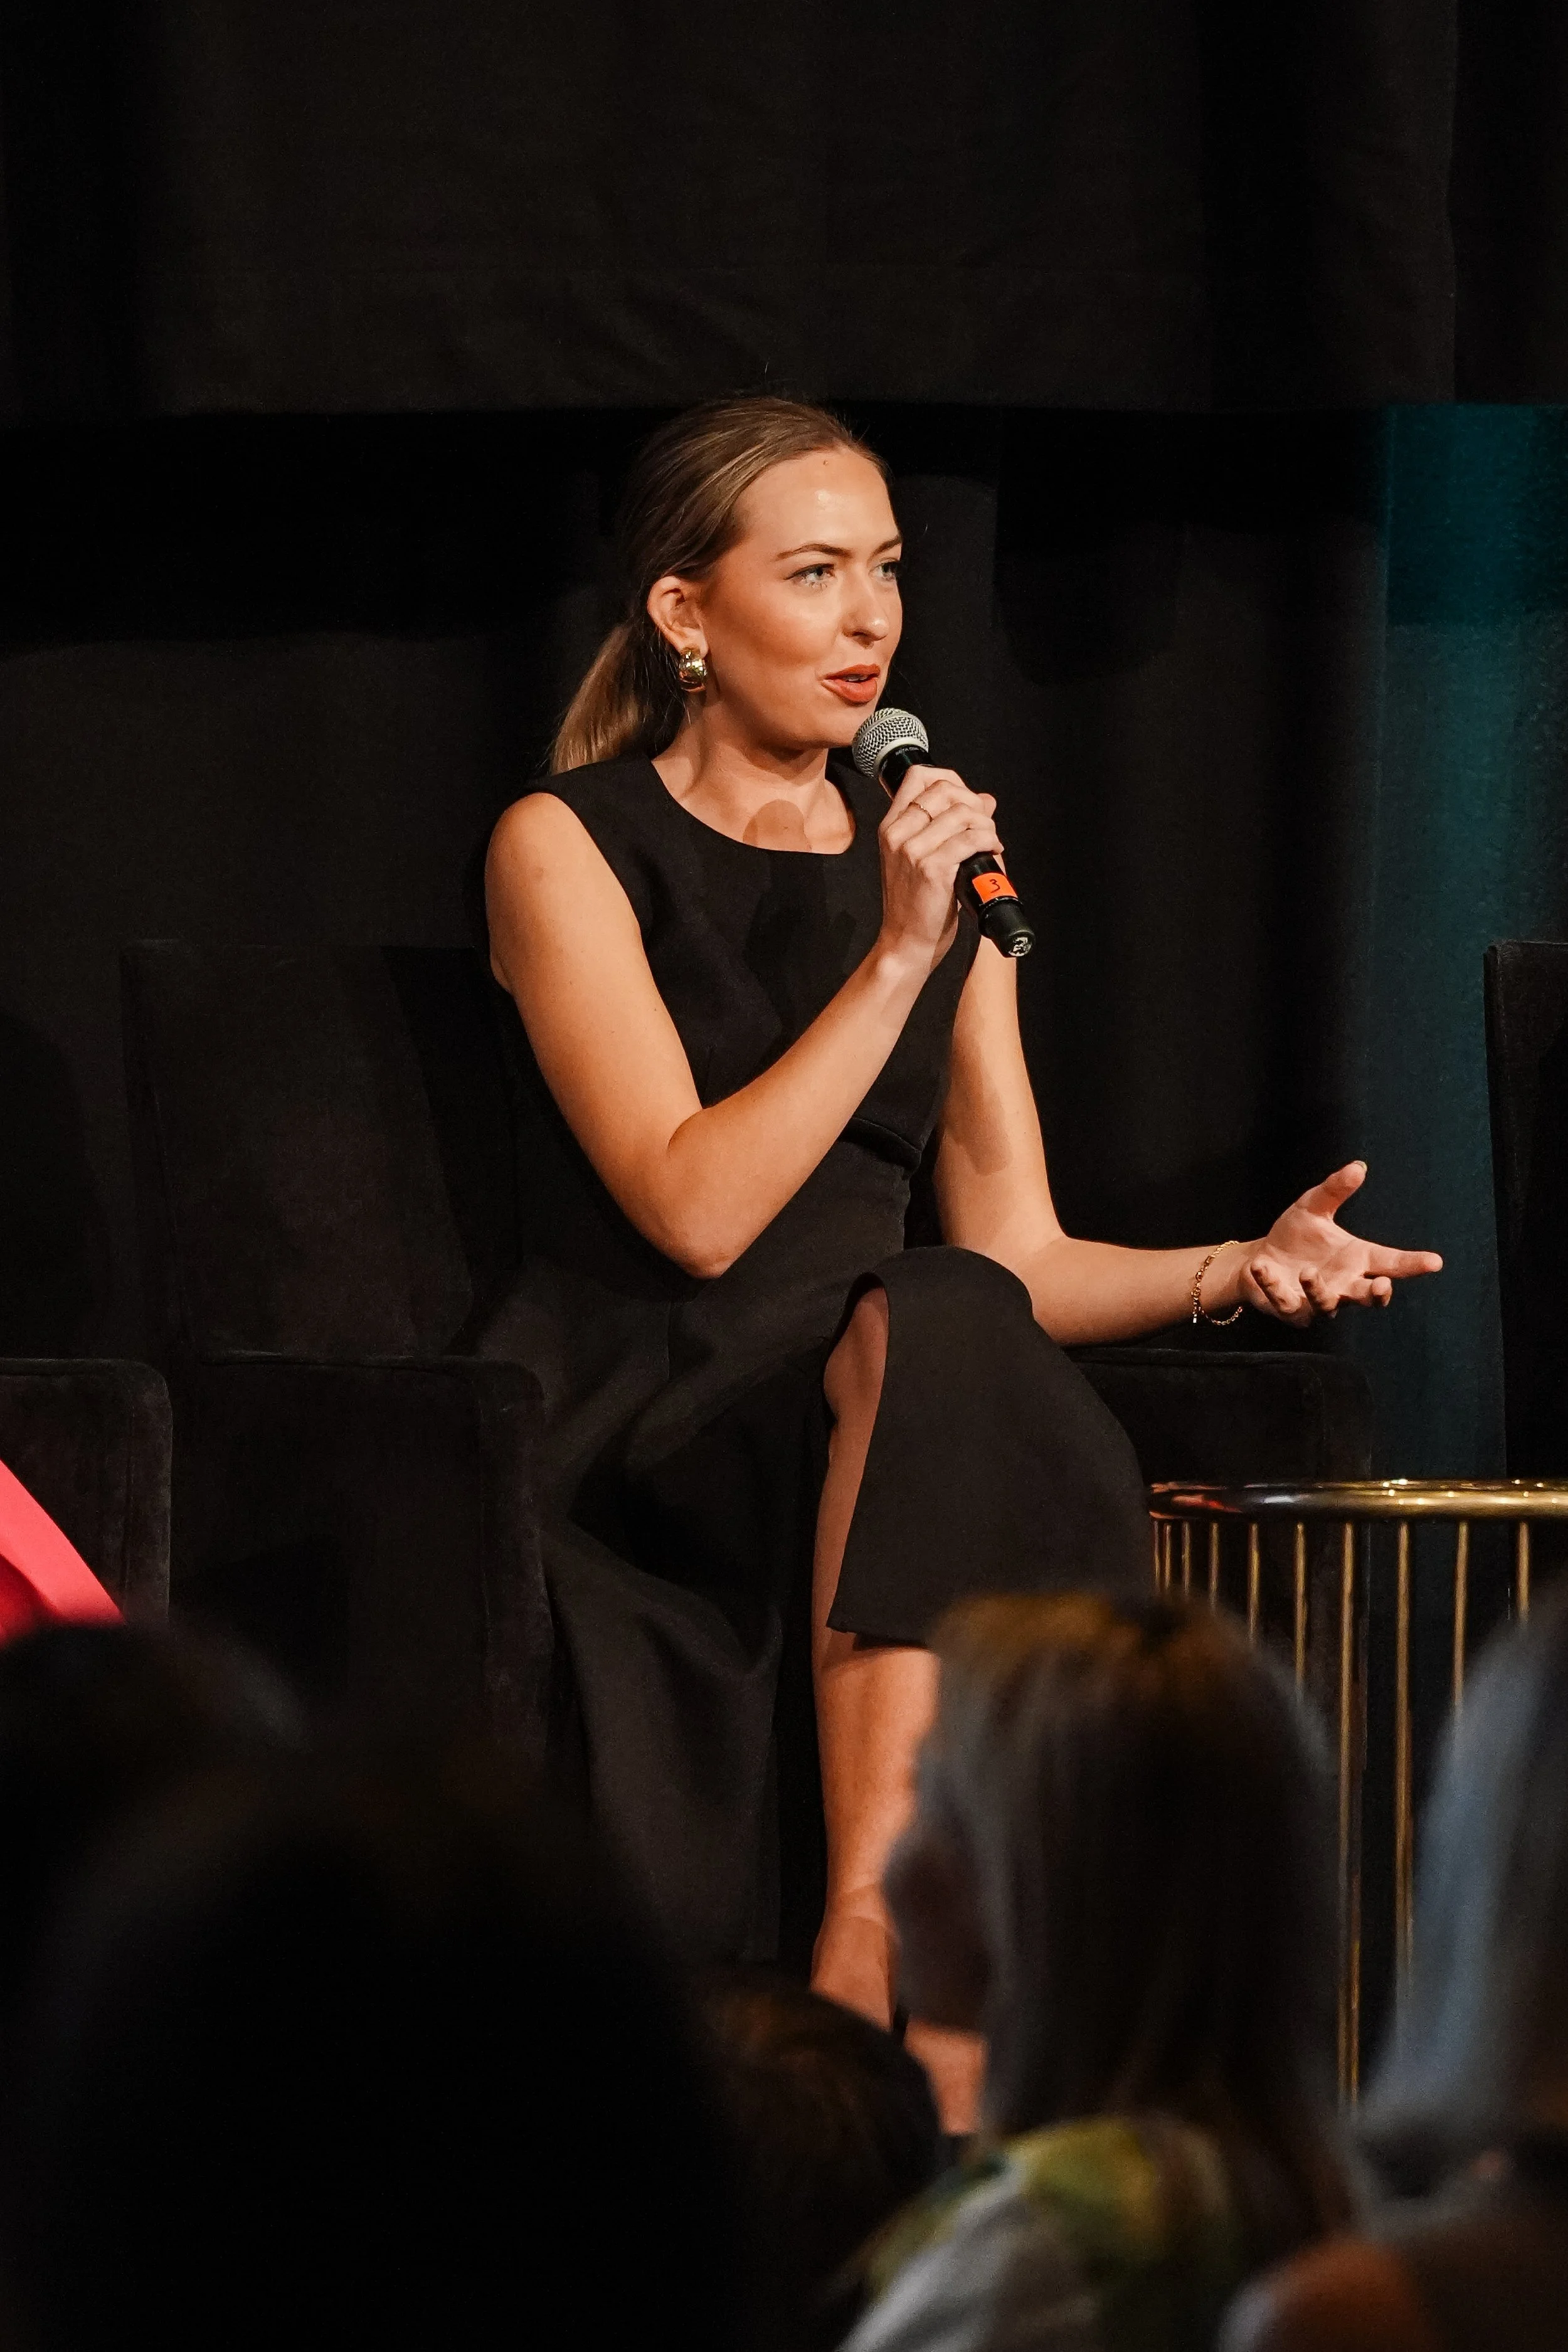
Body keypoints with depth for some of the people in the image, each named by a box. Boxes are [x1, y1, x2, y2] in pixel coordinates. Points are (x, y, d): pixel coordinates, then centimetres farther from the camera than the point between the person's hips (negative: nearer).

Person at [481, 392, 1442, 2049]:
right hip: (633, 1402, -4)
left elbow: (1021, 1255, 16)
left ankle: (871, 1933, -46)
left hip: (881, 1413, 4)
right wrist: (901, 957, -15)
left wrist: (1235, 1270, -3)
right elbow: (696, 1211, -11)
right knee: (926, 1324, -36)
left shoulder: (929, 862, 19)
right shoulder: (568, 848, 2)